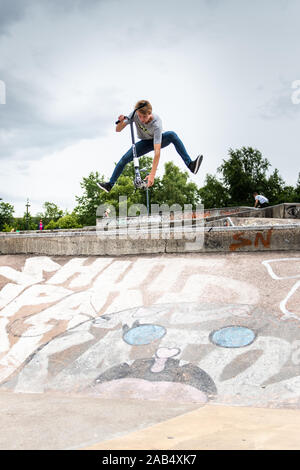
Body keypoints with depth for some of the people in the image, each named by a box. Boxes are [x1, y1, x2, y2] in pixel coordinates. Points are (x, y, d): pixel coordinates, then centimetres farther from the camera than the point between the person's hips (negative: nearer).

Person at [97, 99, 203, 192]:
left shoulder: (156, 124, -37)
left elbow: (157, 151, -44)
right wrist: (121, 121, -45)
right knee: (125, 158, -16)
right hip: (145, 142, 3)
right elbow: (118, 130, -20)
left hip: (157, 141, -3)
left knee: (172, 135, -35)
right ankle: (110, 184, -1)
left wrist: (152, 174, -50)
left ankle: (190, 164, -38)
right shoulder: (134, 115, -26)